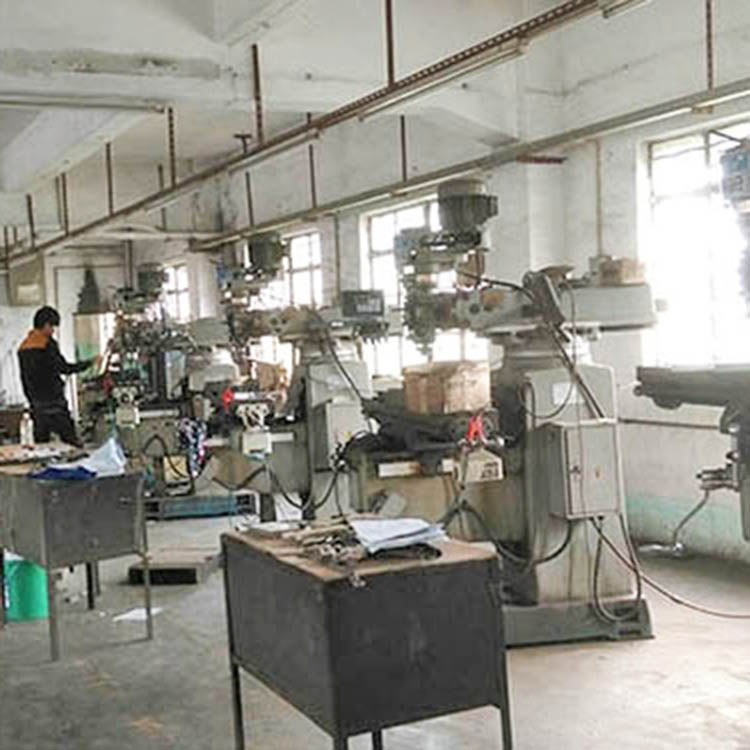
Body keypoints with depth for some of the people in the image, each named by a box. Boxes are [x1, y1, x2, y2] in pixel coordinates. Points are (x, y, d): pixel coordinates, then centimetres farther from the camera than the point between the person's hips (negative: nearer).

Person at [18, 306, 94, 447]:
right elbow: (64, 368, -15)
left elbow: (23, 378, 16)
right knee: (69, 438, -8)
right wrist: (89, 363, -7)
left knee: (41, 440, 10)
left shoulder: (23, 347, 11)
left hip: (36, 403, 8)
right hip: (52, 401, -8)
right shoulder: (47, 344, -14)